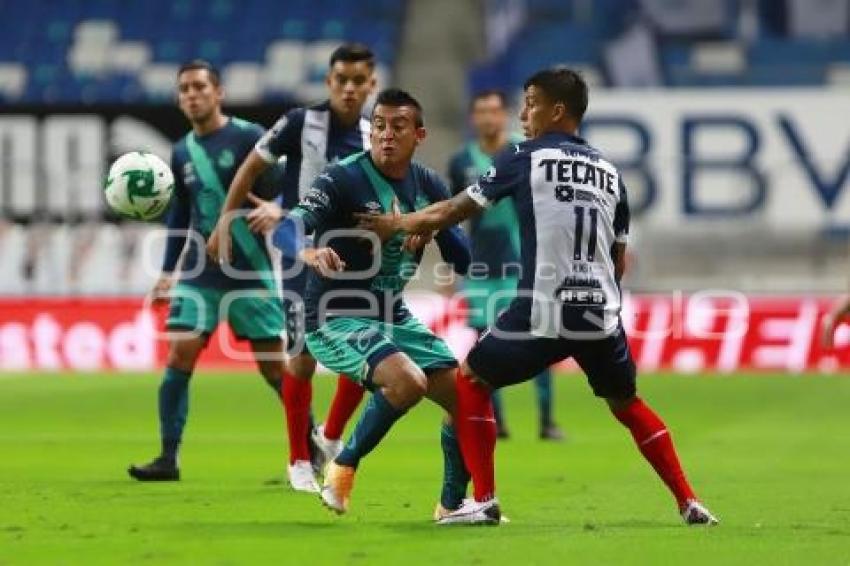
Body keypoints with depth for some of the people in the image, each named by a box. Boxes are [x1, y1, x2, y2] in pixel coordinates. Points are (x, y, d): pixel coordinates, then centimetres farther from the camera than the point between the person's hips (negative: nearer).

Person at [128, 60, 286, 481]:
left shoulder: (248, 137, -6)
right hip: (200, 272, 4)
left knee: (273, 366, 0)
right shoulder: (182, 153, 10)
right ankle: (168, 458, -5)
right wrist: (168, 269, 13)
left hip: (251, 271, -4)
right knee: (179, 356, -9)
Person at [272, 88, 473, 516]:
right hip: (336, 318, -7)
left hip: (393, 316, 7)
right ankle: (343, 467, -9)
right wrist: (309, 252, -53)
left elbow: (463, 260, 3)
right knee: (408, 381, -31)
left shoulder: (428, 186, 3)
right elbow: (285, 230, -30)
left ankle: (454, 503, 23)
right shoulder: (343, 179, -17)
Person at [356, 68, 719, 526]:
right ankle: (689, 503, 16)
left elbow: (453, 212, 7)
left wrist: (397, 224, 23)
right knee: (627, 404, 24)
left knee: (470, 381, 14)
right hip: (601, 315, 5)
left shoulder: (524, 158, 0)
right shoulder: (609, 172, 15)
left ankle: (484, 501, 4)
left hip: (541, 315, -5)